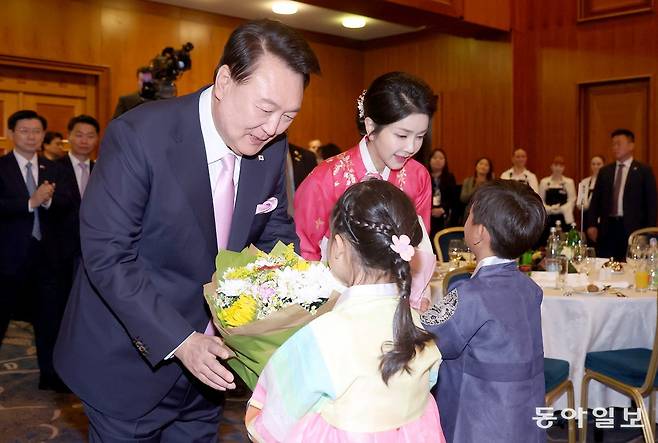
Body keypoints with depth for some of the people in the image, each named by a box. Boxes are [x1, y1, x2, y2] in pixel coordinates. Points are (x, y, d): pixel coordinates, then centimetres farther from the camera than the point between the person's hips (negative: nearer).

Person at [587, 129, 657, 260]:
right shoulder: (604, 171, 13)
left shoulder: (644, 171, 2)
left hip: (632, 229, -3)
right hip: (607, 228, 3)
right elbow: (595, 200, 12)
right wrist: (591, 224, 1)